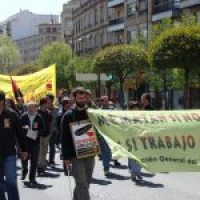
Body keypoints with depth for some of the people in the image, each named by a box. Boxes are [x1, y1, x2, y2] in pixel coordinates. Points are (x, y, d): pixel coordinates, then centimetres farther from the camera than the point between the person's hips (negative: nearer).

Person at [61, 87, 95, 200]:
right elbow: (65, 138, -4)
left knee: (86, 182, 12)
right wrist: (66, 157, -9)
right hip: (76, 155, -4)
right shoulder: (69, 116, -2)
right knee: (82, 183, -10)